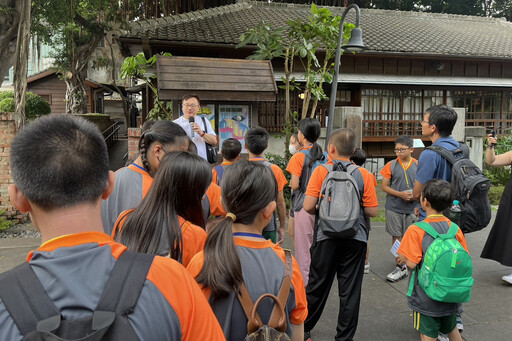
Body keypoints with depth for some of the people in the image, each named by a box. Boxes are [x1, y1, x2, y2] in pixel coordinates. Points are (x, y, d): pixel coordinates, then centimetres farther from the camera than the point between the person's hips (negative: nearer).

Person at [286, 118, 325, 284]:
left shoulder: (299, 157, -13)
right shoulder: (325, 156, 3)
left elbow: (294, 185, -15)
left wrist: (291, 182, 6)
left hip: (304, 206, -5)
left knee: (303, 247, 5)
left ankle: (305, 283, 12)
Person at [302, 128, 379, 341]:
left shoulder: (321, 171, -6)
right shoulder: (364, 175, -2)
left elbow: (308, 206, -12)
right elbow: (372, 211, -3)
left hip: (326, 237, 0)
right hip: (356, 238, 1)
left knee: (317, 286, 13)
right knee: (350, 290, 10)